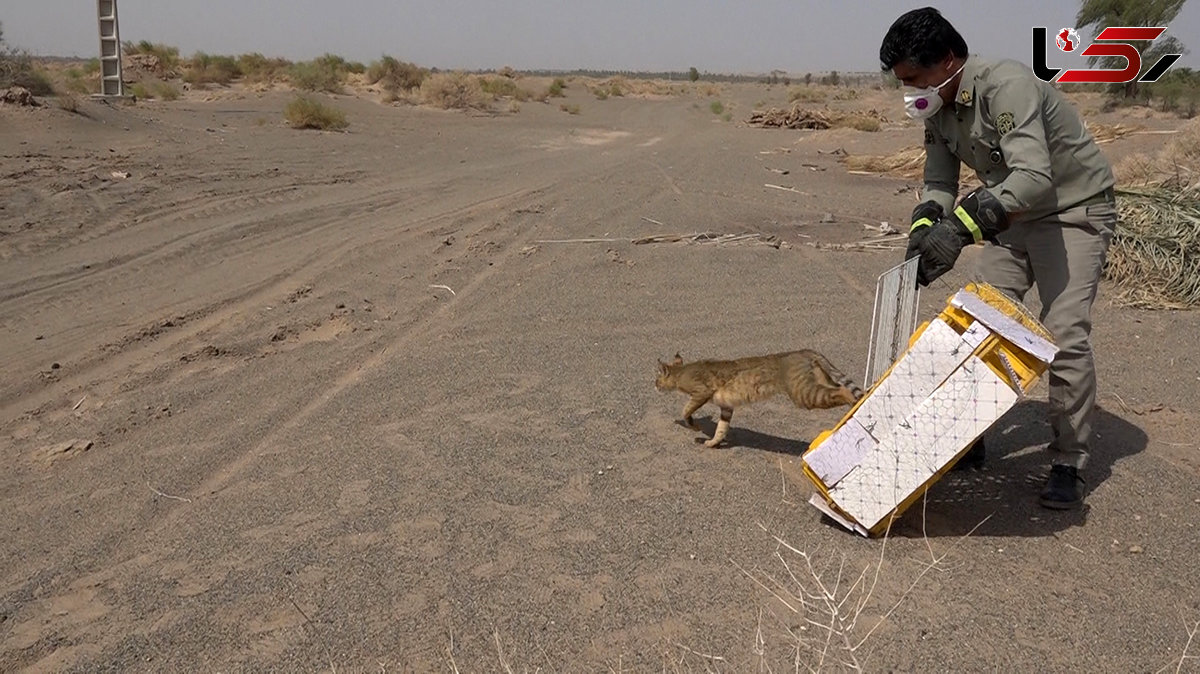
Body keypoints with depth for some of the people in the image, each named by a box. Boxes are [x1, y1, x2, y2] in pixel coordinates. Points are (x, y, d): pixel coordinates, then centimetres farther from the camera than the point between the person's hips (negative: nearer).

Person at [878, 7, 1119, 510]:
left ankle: (1069, 465, -2)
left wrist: (962, 227, -49)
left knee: (1064, 335, -15)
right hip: (1013, 215, 8)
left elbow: (1034, 177, -41)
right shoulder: (938, 110, -3)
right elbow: (938, 184, 1)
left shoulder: (1005, 85, -30)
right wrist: (923, 231, -19)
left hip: (1074, 210, -8)